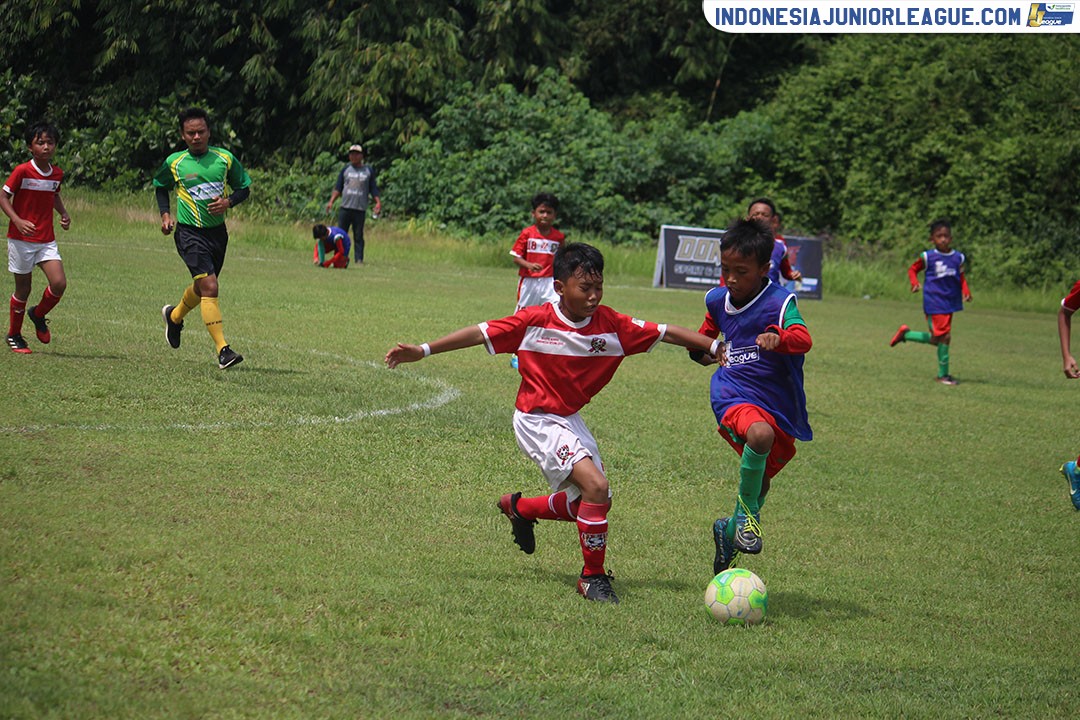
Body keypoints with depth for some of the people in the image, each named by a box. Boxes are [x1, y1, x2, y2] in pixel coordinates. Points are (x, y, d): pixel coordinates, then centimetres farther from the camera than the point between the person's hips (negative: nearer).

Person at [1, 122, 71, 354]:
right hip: (21, 239, -4)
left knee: (59, 284, -11)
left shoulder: (57, 173, 4)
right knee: (23, 288, 3)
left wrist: (64, 213, 7)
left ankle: (38, 315, 19)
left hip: (47, 240, 4)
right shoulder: (22, 171, -12)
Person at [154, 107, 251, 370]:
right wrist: (165, 214, 1)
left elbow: (244, 188, 9)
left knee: (202, 287, 20)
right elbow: (160, 187, 16)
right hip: (189, 232, -4)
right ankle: (223, 350, -21)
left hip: (218, 231, 4)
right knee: (209, 287, -19)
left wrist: (228, 202, -11)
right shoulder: (174, 163, -3)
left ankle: (174, 316, 53)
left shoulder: (225, 158, -1)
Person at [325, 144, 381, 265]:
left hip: (360, 208, -1)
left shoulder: (369, 170, 9)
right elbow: (338, 188, 11)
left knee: (358, 235, -1)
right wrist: (331, 201, 0)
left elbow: (373, 189, 11)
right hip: (345, 207, 1)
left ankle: (359, 258, 0)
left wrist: (378, 202, -2)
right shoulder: (345, 170, 11)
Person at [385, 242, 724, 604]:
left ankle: (519, 507, 41)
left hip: (571, 420, 7)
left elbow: (663, 332, -3)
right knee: (595, 486, -23)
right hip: (538, 421, -7)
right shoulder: (535, 321, -18)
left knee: (587, 503, 14)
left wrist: (715, 348, -5)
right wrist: (422, 351, -17)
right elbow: (480, 333, -15)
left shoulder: (611, 324, -8)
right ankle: (593, 576, -6)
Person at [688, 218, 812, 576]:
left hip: (779, 408, 0)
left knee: (760, 483, 17)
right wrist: (701, 349, 15)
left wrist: (779, 338, -52)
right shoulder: (718, 299, 4)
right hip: (733, 397, 0)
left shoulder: (780, 301, -12)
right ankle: (747, 513, -19)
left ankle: (729, 533, 46)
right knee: (759, 433, -36)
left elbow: (803, 339, -33)